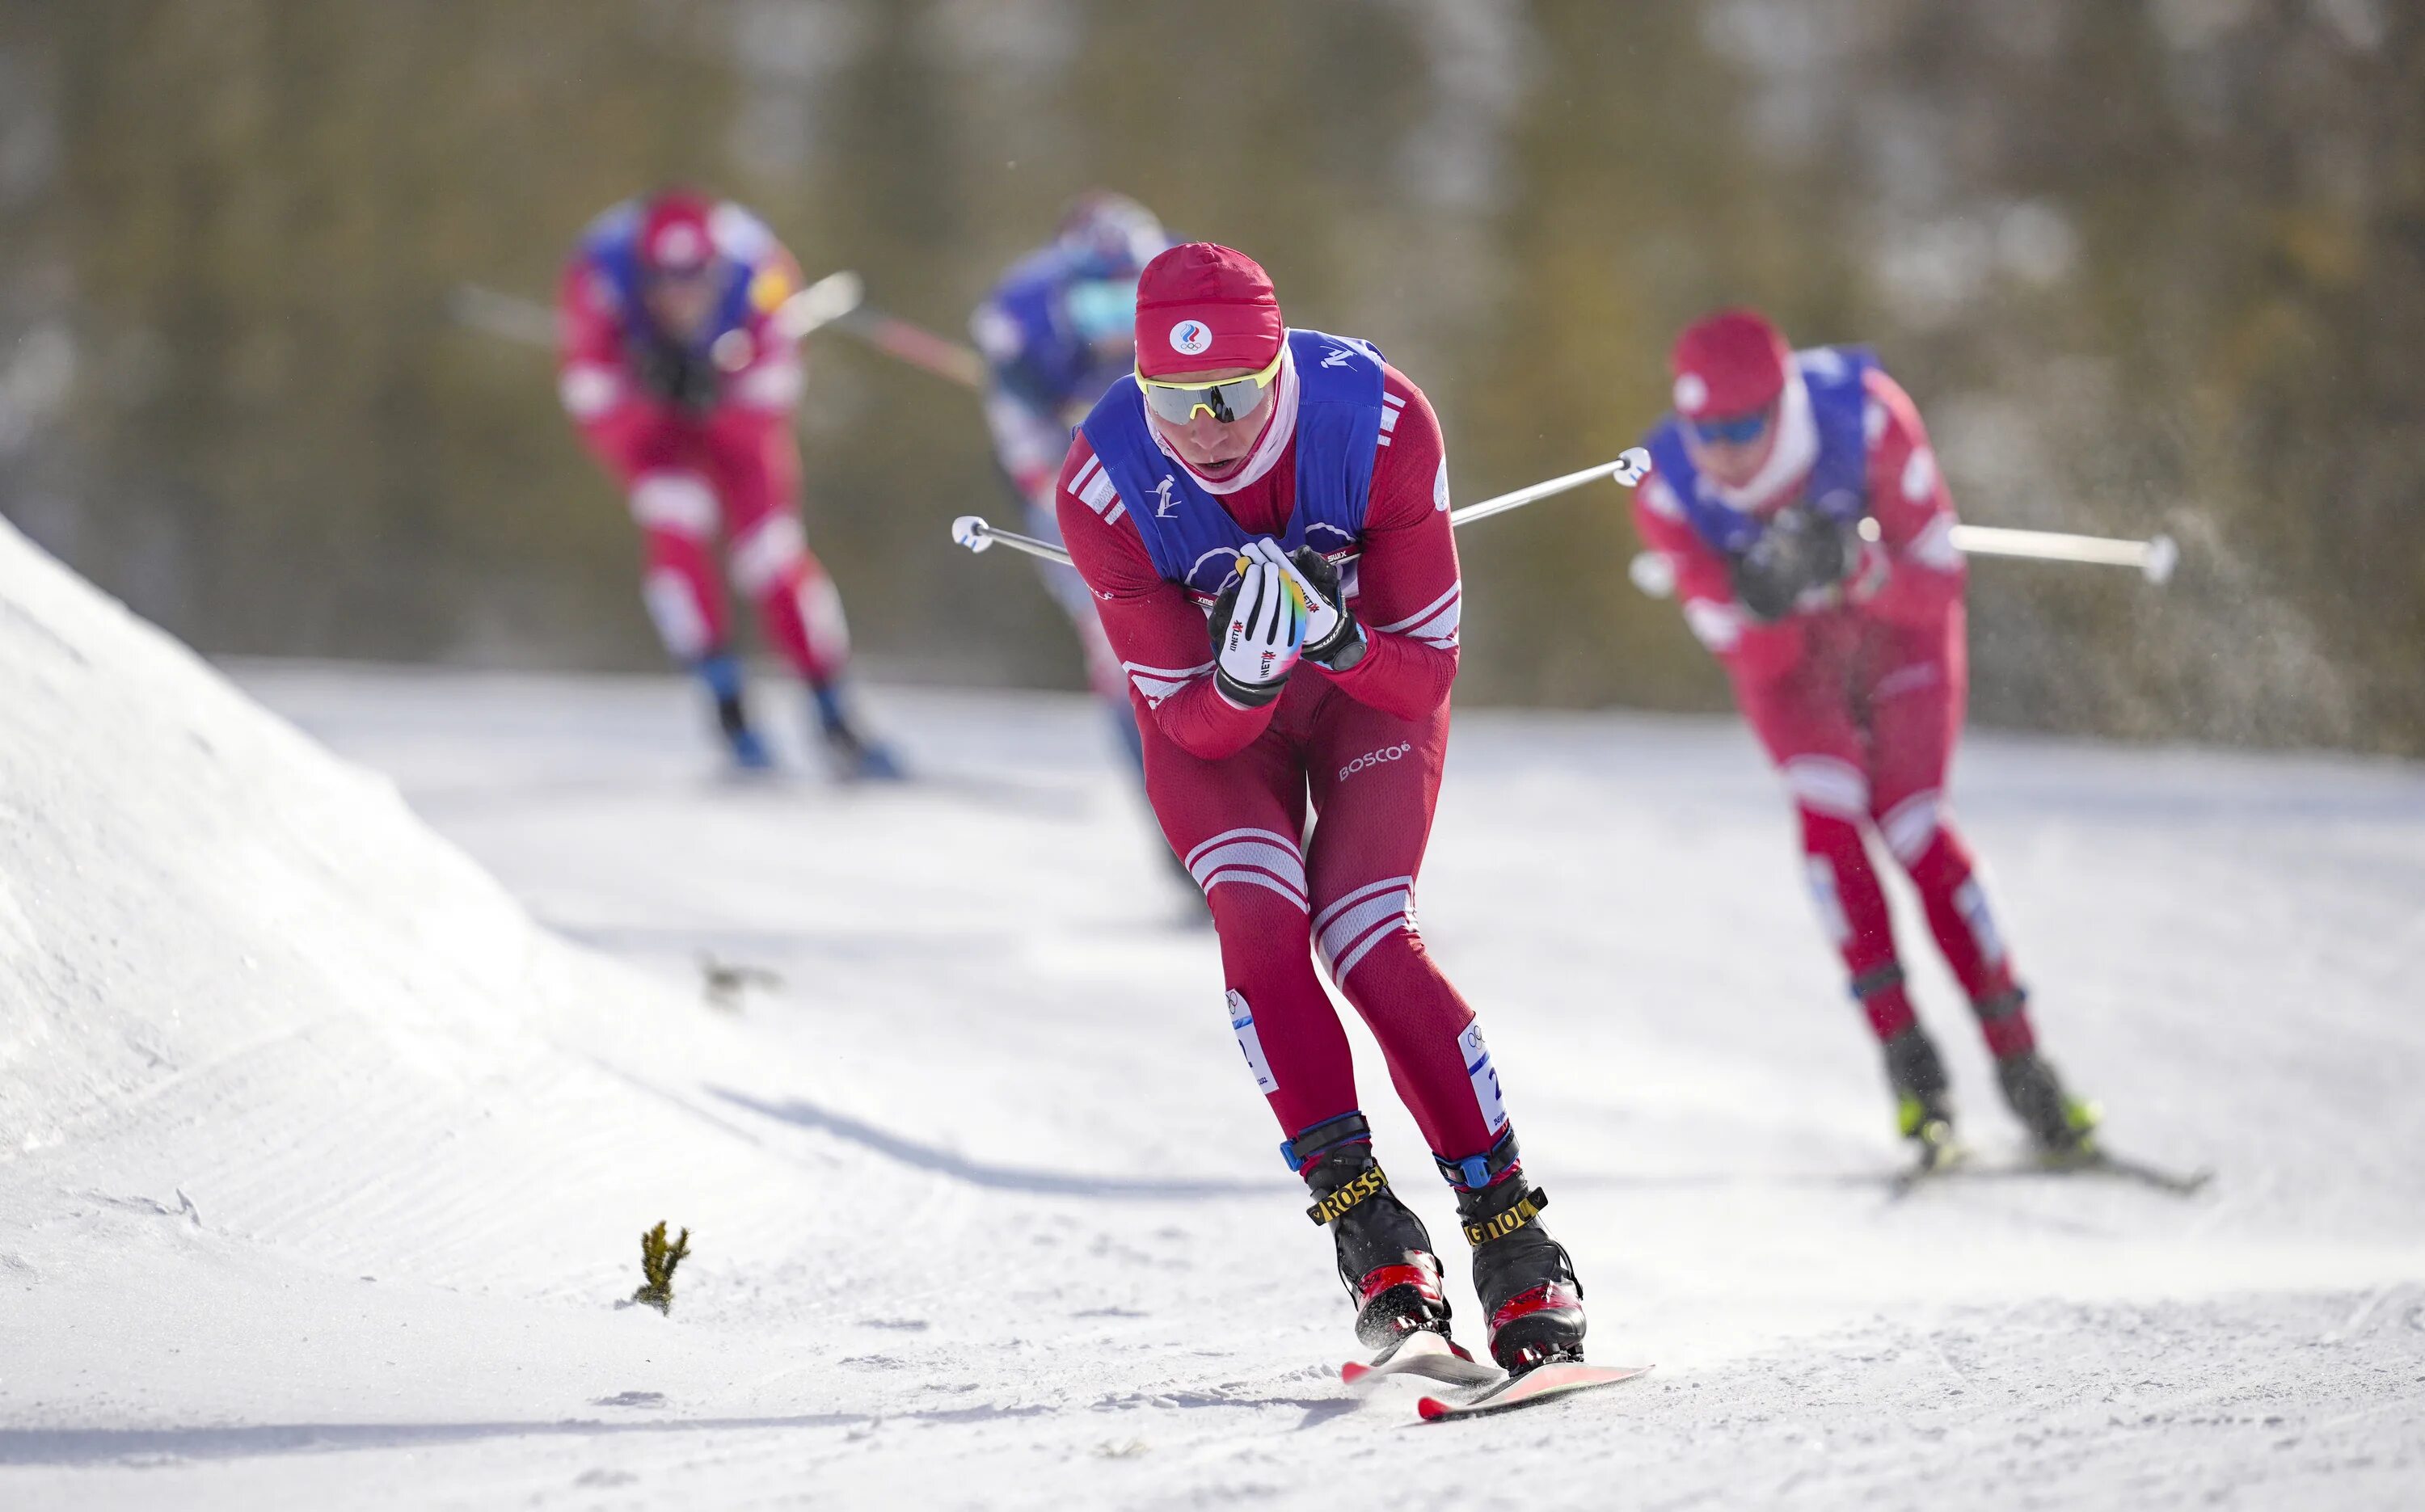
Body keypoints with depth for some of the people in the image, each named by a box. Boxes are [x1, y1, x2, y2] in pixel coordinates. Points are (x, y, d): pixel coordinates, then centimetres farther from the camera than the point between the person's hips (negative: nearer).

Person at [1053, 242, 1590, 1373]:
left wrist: (1335, 639, -42)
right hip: (1211, 712, 1)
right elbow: (1192, 721, -21)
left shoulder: (1380, 422, -31)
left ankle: (1515, 1240, -12)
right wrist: (1241, 674, -44)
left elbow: (1426, 673, -22)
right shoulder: (1104, 485, -29)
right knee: (1260, 921, -23)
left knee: (1371, 943, -19)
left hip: (1371, 688, -1)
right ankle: (1371, 1235, -21)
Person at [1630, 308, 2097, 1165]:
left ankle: (2019, 1059, -11)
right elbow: (1750, 657, -20)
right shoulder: (1669, 490, -27)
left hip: (1900, 620, -1)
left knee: (1909, 819, -17)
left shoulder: (1866, 418, -31)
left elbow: (1938, 581, -23)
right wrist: (1762, 602, -43)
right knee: (1827, 810, -22)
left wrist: (1861, 567, -42)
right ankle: (1906, 1056, -15)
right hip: (1783, 645, 1)